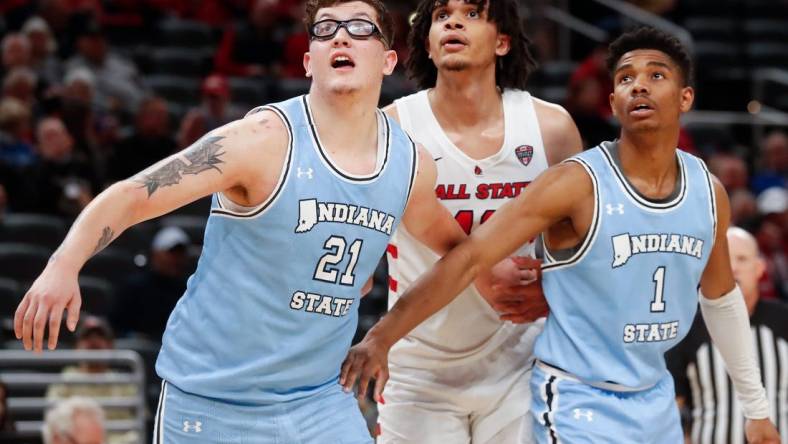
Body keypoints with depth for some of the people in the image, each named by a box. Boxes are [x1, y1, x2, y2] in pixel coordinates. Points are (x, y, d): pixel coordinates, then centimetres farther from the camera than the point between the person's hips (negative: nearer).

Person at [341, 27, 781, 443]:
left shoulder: (710, 192, 2)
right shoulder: (578, 184, -16)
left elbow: (721, 298, 18)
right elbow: (468, 258, -21)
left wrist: (757, 408, 22)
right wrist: (382, 337, -30)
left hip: (656, 398, 6)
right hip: (579, 399, -6)